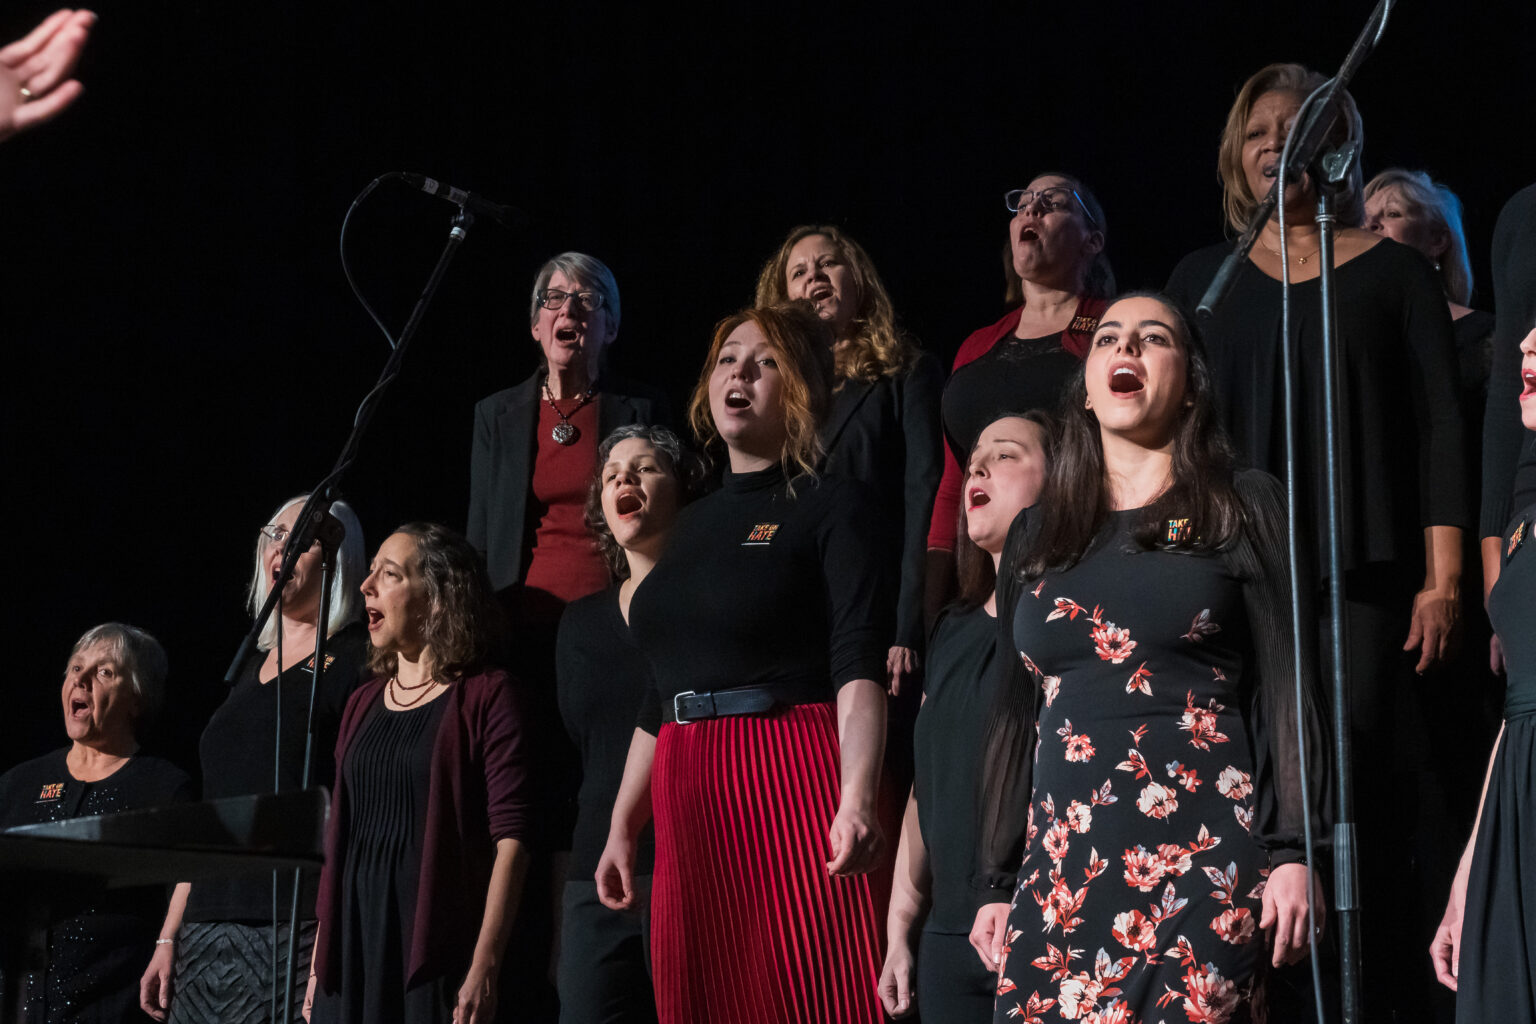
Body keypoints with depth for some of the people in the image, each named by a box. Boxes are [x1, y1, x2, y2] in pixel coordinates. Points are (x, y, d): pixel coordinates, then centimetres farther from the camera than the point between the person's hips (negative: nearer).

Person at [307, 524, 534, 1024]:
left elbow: (511, 836, -9)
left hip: (438, 955, -5)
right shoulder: (363, 705, 17)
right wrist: (319, 961, 12)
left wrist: (485, 967, -17)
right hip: (353, 953, 5)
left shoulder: (486, 696, -2)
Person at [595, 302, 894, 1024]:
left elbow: (858, 665, -14)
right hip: (691, 803, 7)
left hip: (794, 784, -6)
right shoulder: (694, 523, 20)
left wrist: (857, 798, -28)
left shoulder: (830, 506, 0)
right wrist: (622, 826, 17)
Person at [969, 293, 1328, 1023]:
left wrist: (1294, 852, -7)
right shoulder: (1038, 536, 18)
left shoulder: (1245, 509, 8)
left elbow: (1286, 685, 2)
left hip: (1204, 862, -3)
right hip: (1062, 871, 3)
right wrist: (997, 882, 13)